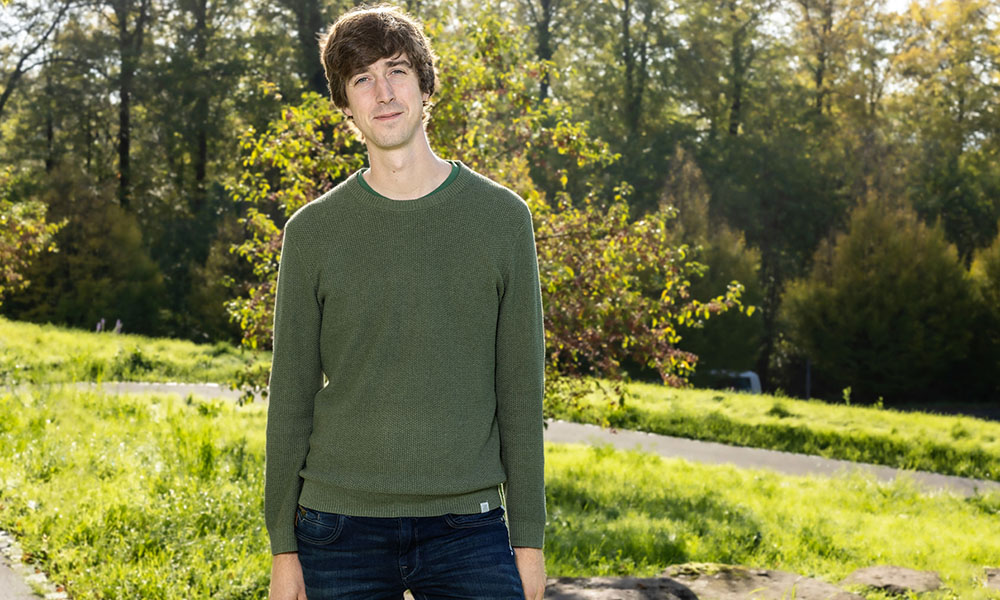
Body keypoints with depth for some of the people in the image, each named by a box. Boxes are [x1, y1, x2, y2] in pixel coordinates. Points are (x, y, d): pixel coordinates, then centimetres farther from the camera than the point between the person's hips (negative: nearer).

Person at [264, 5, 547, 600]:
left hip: (468, 529, 0)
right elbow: (291, 399, 5)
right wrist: (283, 548, 2)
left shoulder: (502, 217, 3)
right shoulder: (313, 232, 3)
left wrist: (529, 539, 1)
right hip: (340, 532, 0)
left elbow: (519, 392, 3)